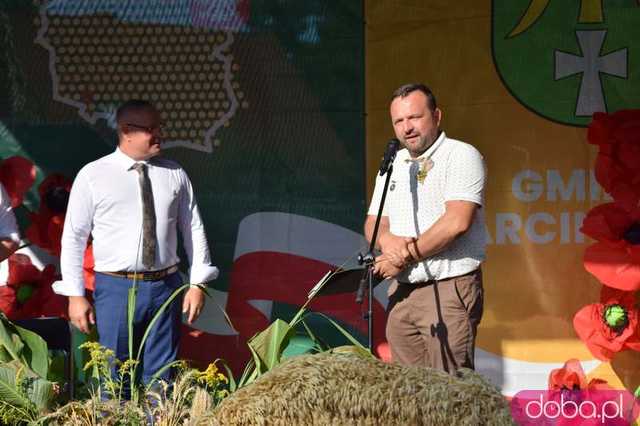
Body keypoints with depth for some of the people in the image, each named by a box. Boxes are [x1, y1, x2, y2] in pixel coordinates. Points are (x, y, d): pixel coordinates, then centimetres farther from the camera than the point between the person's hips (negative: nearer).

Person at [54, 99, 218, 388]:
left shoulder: (175, 175, 6)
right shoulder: (92, 176, -2)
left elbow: (194, 229, 9)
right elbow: (74, 237, 0)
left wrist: (197, 284, 2)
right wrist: (75, 295, -4)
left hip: (166, 286, 3)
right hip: (116, 288, -2)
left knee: (160, 376, 8)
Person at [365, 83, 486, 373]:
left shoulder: (461, 156, -5)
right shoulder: (392, 165, 18)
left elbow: (457, 221, -17)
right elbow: (372, 224, 16)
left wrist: (406, 255, -11)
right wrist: (386, 238, -9)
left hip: (449, 290, -7)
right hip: (401, 292, 7)